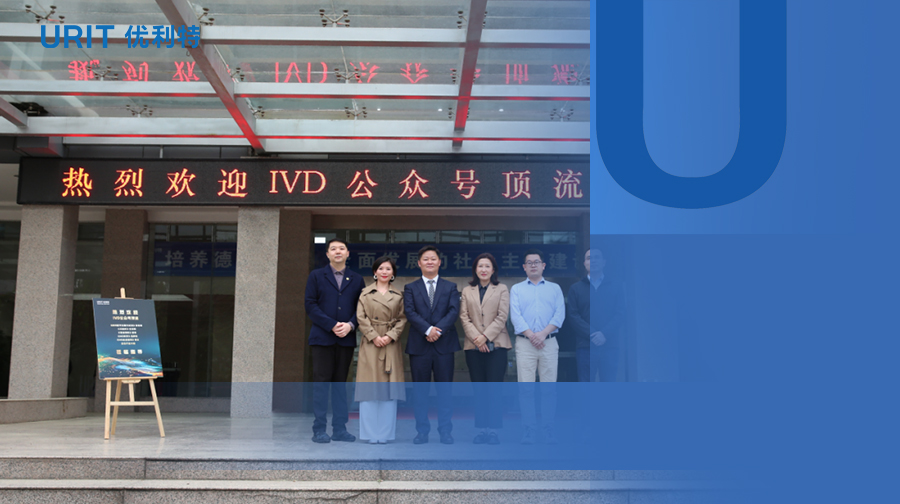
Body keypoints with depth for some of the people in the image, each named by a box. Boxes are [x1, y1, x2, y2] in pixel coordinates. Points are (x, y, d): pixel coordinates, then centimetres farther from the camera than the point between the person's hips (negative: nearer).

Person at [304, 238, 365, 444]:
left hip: (346, 338, 2)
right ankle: (319, 430, 1)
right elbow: (310, 305, -2)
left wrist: (350, 325, -11)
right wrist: (332, 325, -12)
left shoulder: (357, 279, 13)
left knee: (340, 383, 5)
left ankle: (339, 429, 9)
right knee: (321, 382, -3)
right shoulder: (316, 276, 7)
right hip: (322, 338, -2)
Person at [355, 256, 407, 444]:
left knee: (389, 388, 1)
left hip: (391, 346, 1)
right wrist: (374, 336, -11)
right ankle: (371, 433, 4)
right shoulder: (365, 294, 6)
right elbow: (361, 318, -1)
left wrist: (390, 336, -10)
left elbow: (402, 319, 5)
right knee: (370, 387, -2)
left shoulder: (398, 296, 10)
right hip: (370, 344, -1)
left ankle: (385, 433, 8)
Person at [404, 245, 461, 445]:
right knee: (420, 389, 4)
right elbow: (410, 312, -4)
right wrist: (427, 329, -17)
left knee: (444, 389, 2)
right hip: (419, 345, 0)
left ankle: (445, 431, 8)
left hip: (444, 345, 0)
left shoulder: (450, 287, 11)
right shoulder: (410, 288, 10)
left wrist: (439, 330, -16)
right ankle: (422, 431, 10)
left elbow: (454, 311, -2)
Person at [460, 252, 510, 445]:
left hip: (496, 345, -2)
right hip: (474, 346, 2)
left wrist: (485, 337, -10)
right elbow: (464, 317, 5)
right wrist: (476, 337, -9)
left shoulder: (502, 290, 8)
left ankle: (493, 429, -4)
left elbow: (502, 317, -1)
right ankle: (482, 429, 7)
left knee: (494, 388, -7)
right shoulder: (467, 291, 14)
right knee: (479, 389, 3)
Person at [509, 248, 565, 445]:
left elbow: (560, 314, 1)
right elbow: (515, 315, 0)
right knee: (526, 388, -4)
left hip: (549, 342, 1)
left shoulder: (554, 288, 13)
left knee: (549, 387, -1)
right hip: (525, 343, 0)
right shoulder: (516, 289, 12)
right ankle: (528, 431, -2)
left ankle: (549, 431, 3)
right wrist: (531, 335, -12)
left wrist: (543, 333, -12)